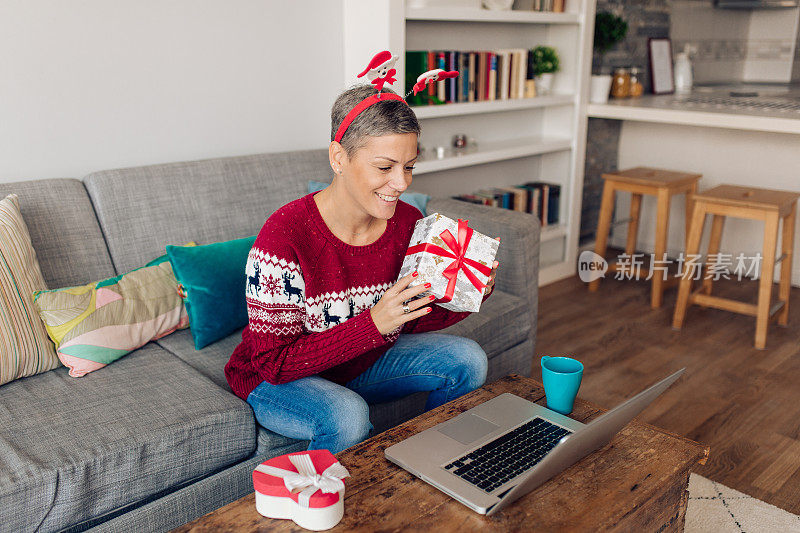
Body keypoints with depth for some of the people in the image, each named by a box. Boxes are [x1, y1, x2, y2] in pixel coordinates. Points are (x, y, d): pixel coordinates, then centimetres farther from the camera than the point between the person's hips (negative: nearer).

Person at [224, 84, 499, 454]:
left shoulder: (408, 223, -12)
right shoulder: (286, 233, -29)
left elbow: (411, 323, 0)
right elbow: (274, 363, -27)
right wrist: (374, 323, -37)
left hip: (362, 364, 6)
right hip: (275, 381, -5)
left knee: (467, 358, -7)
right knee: (347, 414, -35)